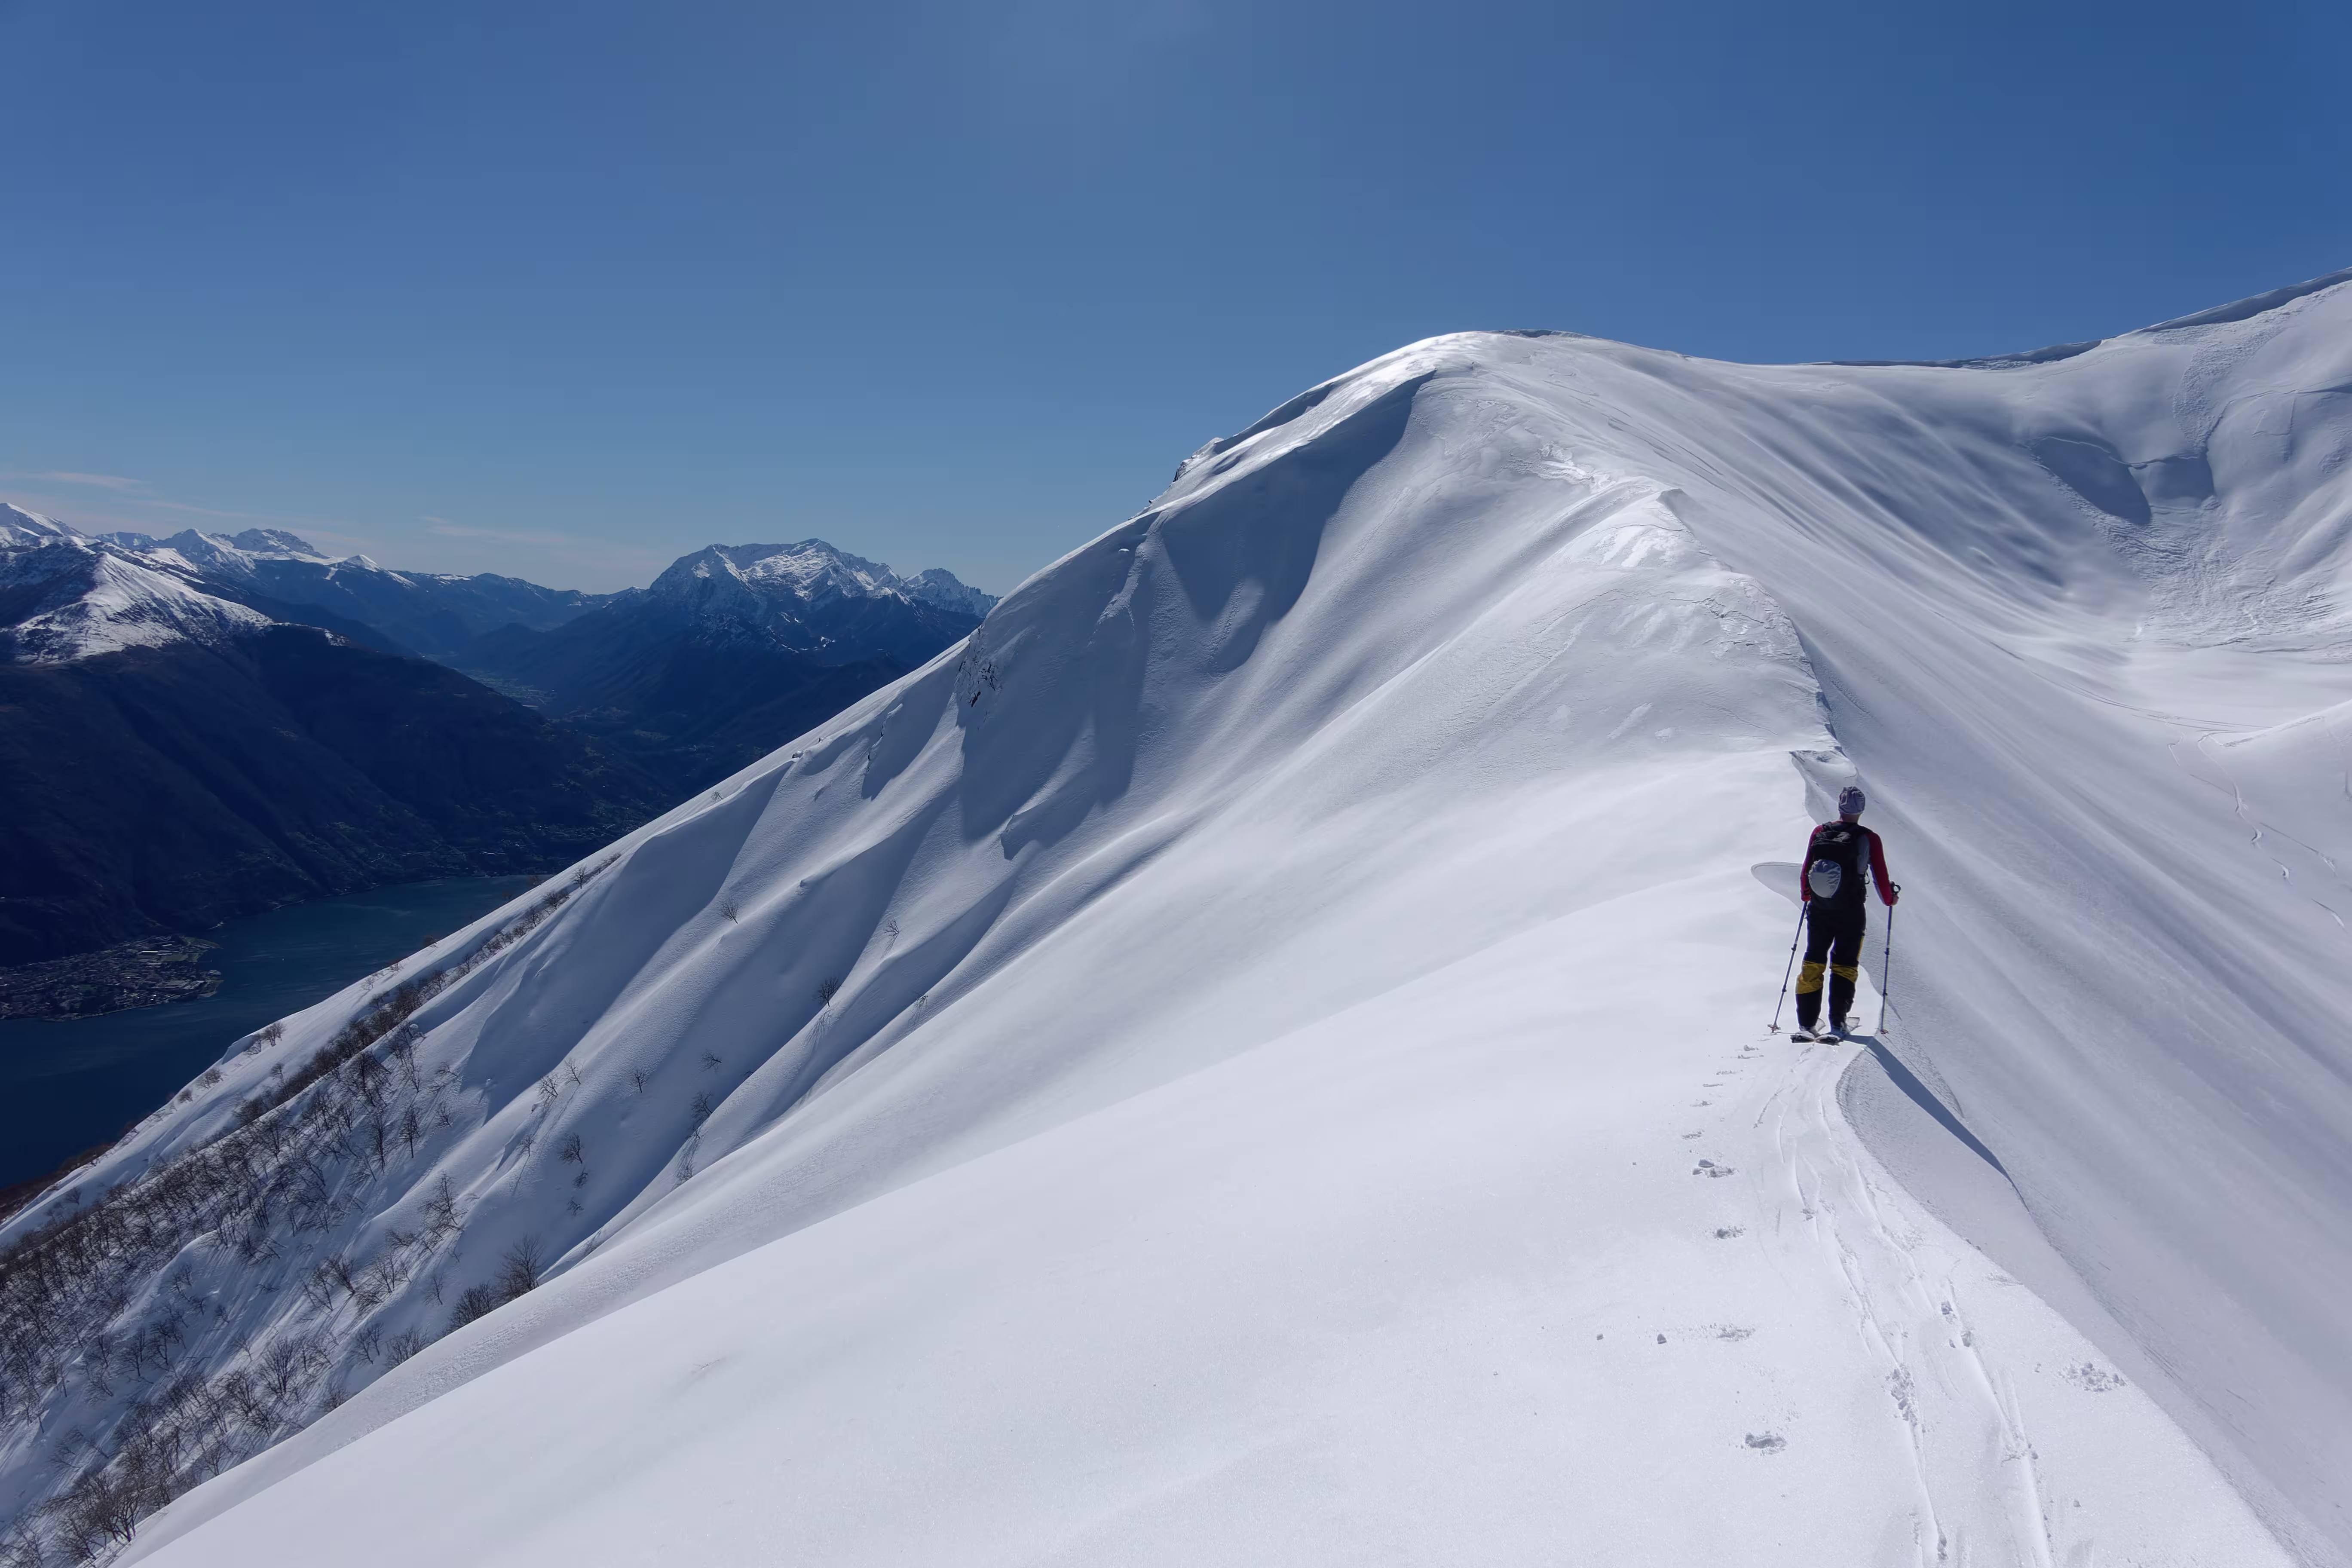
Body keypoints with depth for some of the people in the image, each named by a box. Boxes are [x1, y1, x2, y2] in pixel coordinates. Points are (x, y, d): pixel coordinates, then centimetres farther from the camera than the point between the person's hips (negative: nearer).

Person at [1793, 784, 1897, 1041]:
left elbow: (1805, 870, 8)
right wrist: (1889, 898, 20)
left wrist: (1806, 894, 27)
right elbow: (1881, 877, -1)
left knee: (1813, 964, 8)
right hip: (1851, 913, -2)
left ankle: (1806, 1024, 1)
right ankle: (1837, 1024, -1)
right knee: (1844, 966, 8)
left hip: (1818, 911, 2)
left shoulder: (1820, 833, 0)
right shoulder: (1869, 839, -7)